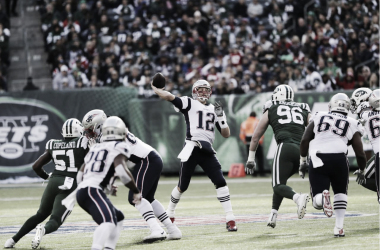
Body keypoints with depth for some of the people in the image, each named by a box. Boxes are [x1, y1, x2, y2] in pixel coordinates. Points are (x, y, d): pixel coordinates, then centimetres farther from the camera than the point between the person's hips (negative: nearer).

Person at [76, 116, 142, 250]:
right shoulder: (118, 148, 2)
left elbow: (80, 176, 26)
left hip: (81, 191, 9)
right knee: (108, 221, -28)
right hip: (92, 190, -9)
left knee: (118, 218, 22)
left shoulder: (95, 148, 25)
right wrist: (136, 192, -1)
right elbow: (122, 172, -14)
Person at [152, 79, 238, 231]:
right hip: (192, 149, -3)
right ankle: (170, 213, 30)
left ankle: (230, 220, -9)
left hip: (207, 151, 3)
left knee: (220, 182, -9)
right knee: (182, 186, 6)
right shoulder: (189, 104, 6)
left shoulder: (213, 109, 19)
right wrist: (154, 87, 2)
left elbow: (226, 134, 15)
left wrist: (221, 116, 2)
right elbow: (169, 97, -8)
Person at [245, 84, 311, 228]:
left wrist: (251, 158, 34)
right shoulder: (304, 111, 26)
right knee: (280, 181, 23)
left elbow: (256, 137, 27)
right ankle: (273, 215, 17)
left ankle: (298, 197, -37)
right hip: (302, 151, 4)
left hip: (285, 147, -4)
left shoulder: (271, 110, 22)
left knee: (278, 185, -6)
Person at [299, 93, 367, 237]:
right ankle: (339, 228, 16)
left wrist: (303, 161, 21)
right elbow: (360, 154, 11)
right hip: (338, 159, 0)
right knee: (340, 194, 26)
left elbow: (305, 140, 9)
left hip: (317, 160, 0)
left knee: (317, 202, 6)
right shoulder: (352, 125, 14)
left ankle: (322, 196, -30)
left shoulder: (318, 118, 18)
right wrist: (362, 171, 29)